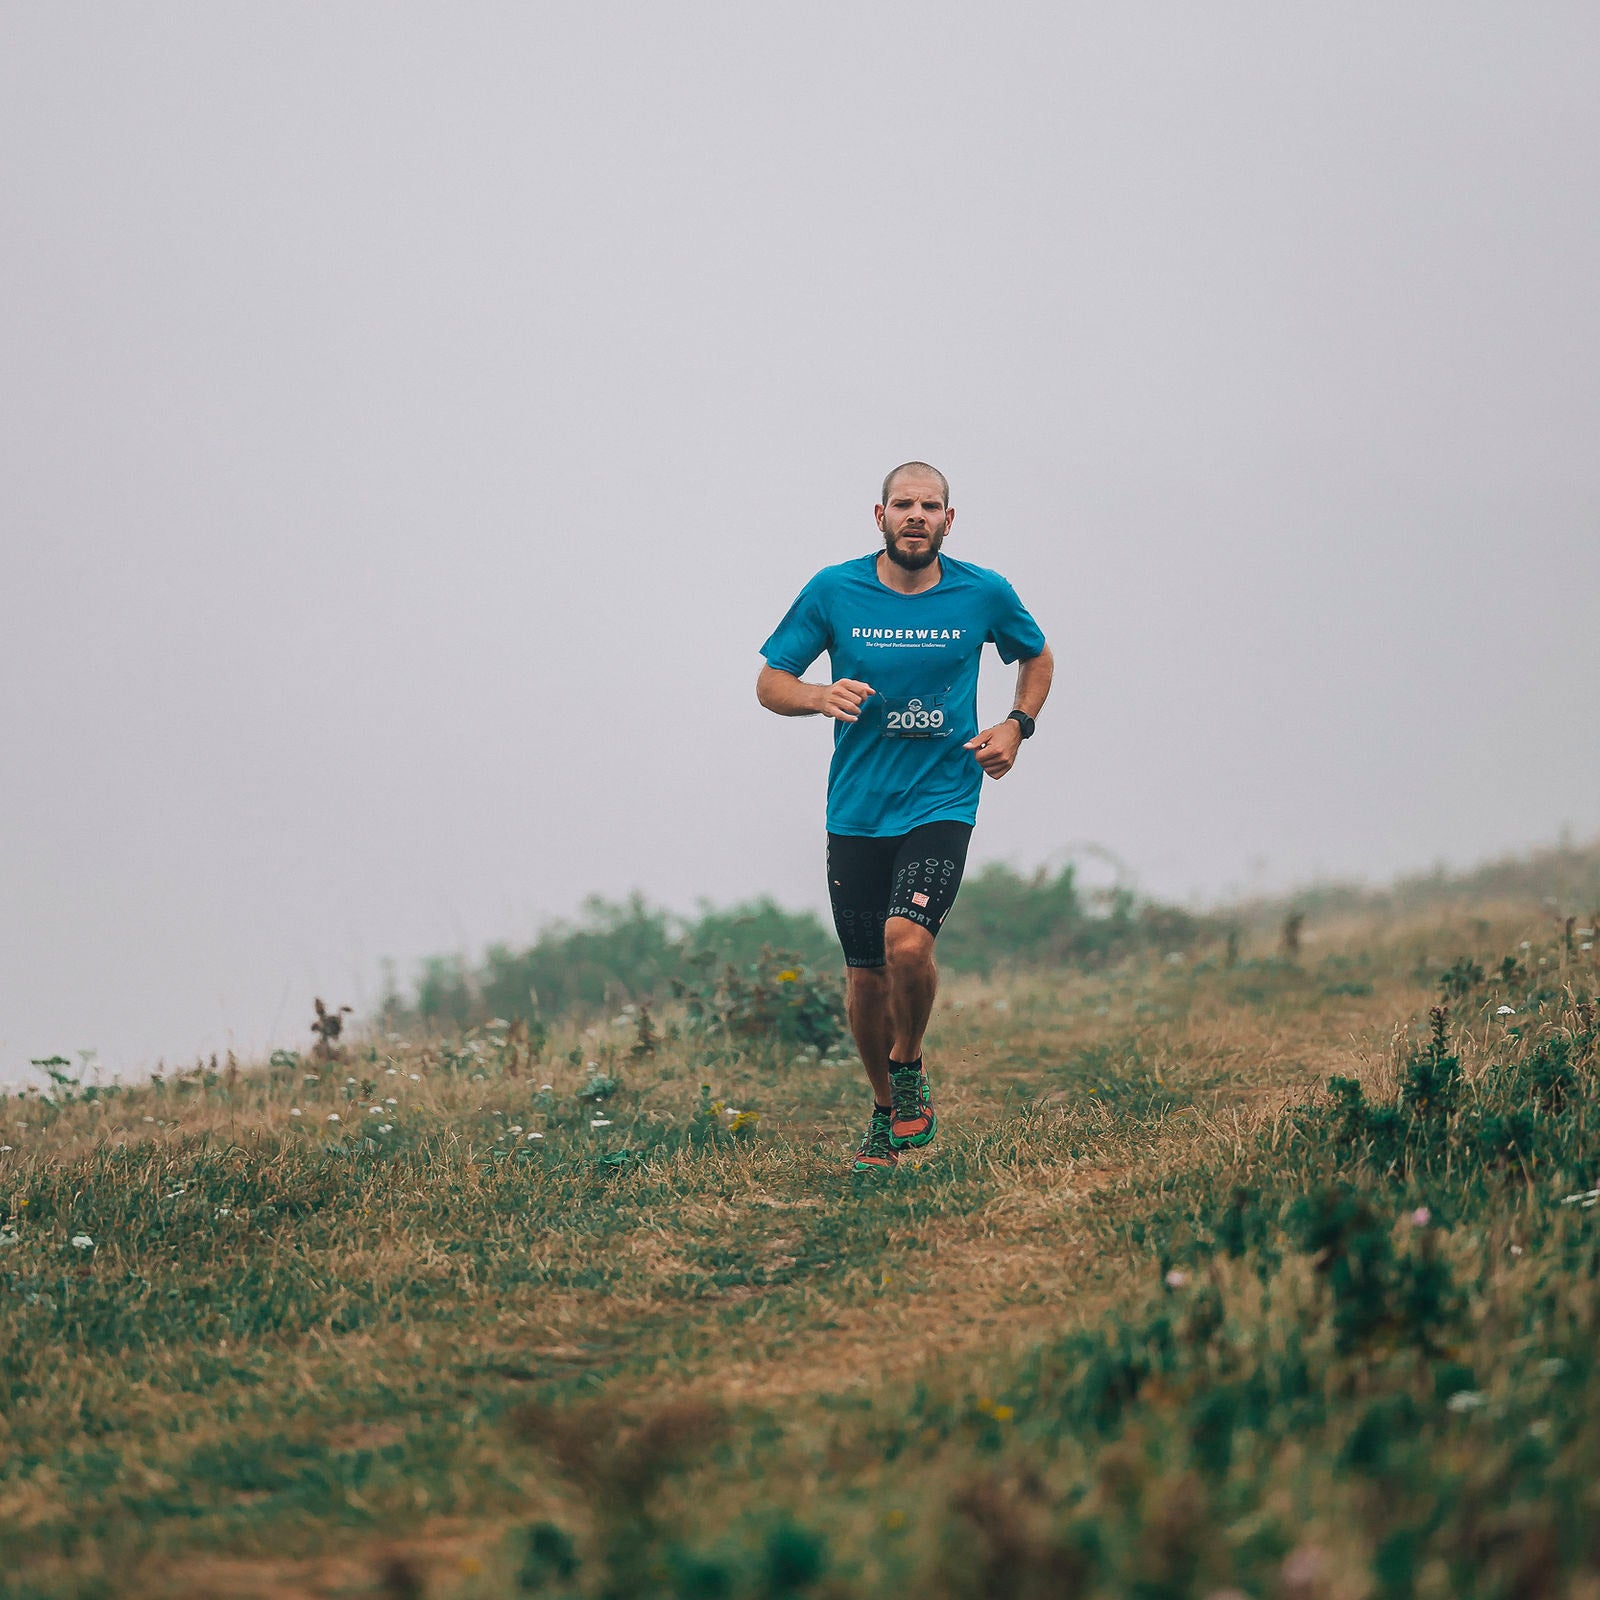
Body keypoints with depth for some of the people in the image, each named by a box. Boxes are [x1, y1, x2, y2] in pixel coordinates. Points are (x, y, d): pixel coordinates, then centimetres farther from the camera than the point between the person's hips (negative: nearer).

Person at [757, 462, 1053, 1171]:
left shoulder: (984, 595, -1)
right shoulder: (834, 591, -3)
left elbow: (1036, 656, 19)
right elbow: (770, 682, 4)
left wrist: (1015, 727, 2)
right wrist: (821, 697, -17)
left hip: (942, 801, -2)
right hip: (856, 812, 2)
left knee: (907, 940, -23)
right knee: (866, 973, 5)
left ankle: (909, 1069, 4)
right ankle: (885, 1111, 28)